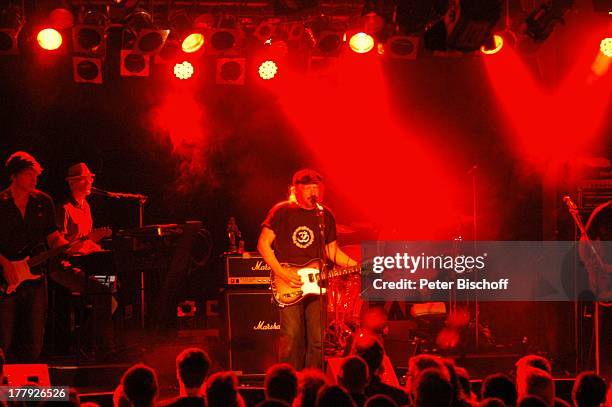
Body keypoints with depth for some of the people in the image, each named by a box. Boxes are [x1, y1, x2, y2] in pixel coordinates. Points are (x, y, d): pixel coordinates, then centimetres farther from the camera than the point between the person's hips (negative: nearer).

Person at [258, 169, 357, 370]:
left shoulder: (325, 215, 13)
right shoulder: (282, 212, 0)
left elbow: (332, 250, 20)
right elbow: (263, 244, -1)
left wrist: (357, 267, 6)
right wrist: (281, 272, -11)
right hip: (288, 286, -4)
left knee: (317, 339, -1)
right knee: (292, 338, -10)